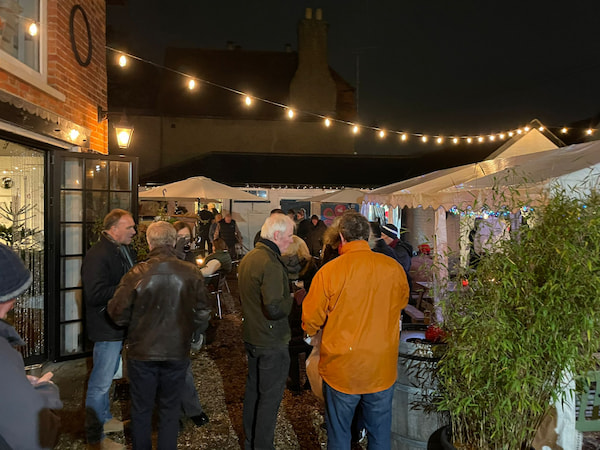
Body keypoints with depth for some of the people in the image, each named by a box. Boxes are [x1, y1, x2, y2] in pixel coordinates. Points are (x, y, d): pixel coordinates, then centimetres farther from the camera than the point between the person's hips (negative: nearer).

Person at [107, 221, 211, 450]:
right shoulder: (191, 273, -12)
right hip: (177, 352, 1)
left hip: (141, 353, -1)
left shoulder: (137, 274, -15)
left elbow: (118, 314, -10)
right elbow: (202, 314, -5)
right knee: (170, 410, 17)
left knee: (141, 409, 18)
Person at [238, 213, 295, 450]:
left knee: (253, 389, 21)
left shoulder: (248, 258, 6)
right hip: (272, 342, -10)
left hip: (251, 337, 10)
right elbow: (276, 309, -29)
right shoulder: (270, 264, -24)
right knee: (270, 397, 4)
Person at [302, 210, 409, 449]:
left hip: (341, 369, -2)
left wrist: (311, 332, 16)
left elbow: (310, 321, -6)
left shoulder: (329, 271, -17)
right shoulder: (394, 268, -9)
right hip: (383, 369, 3)